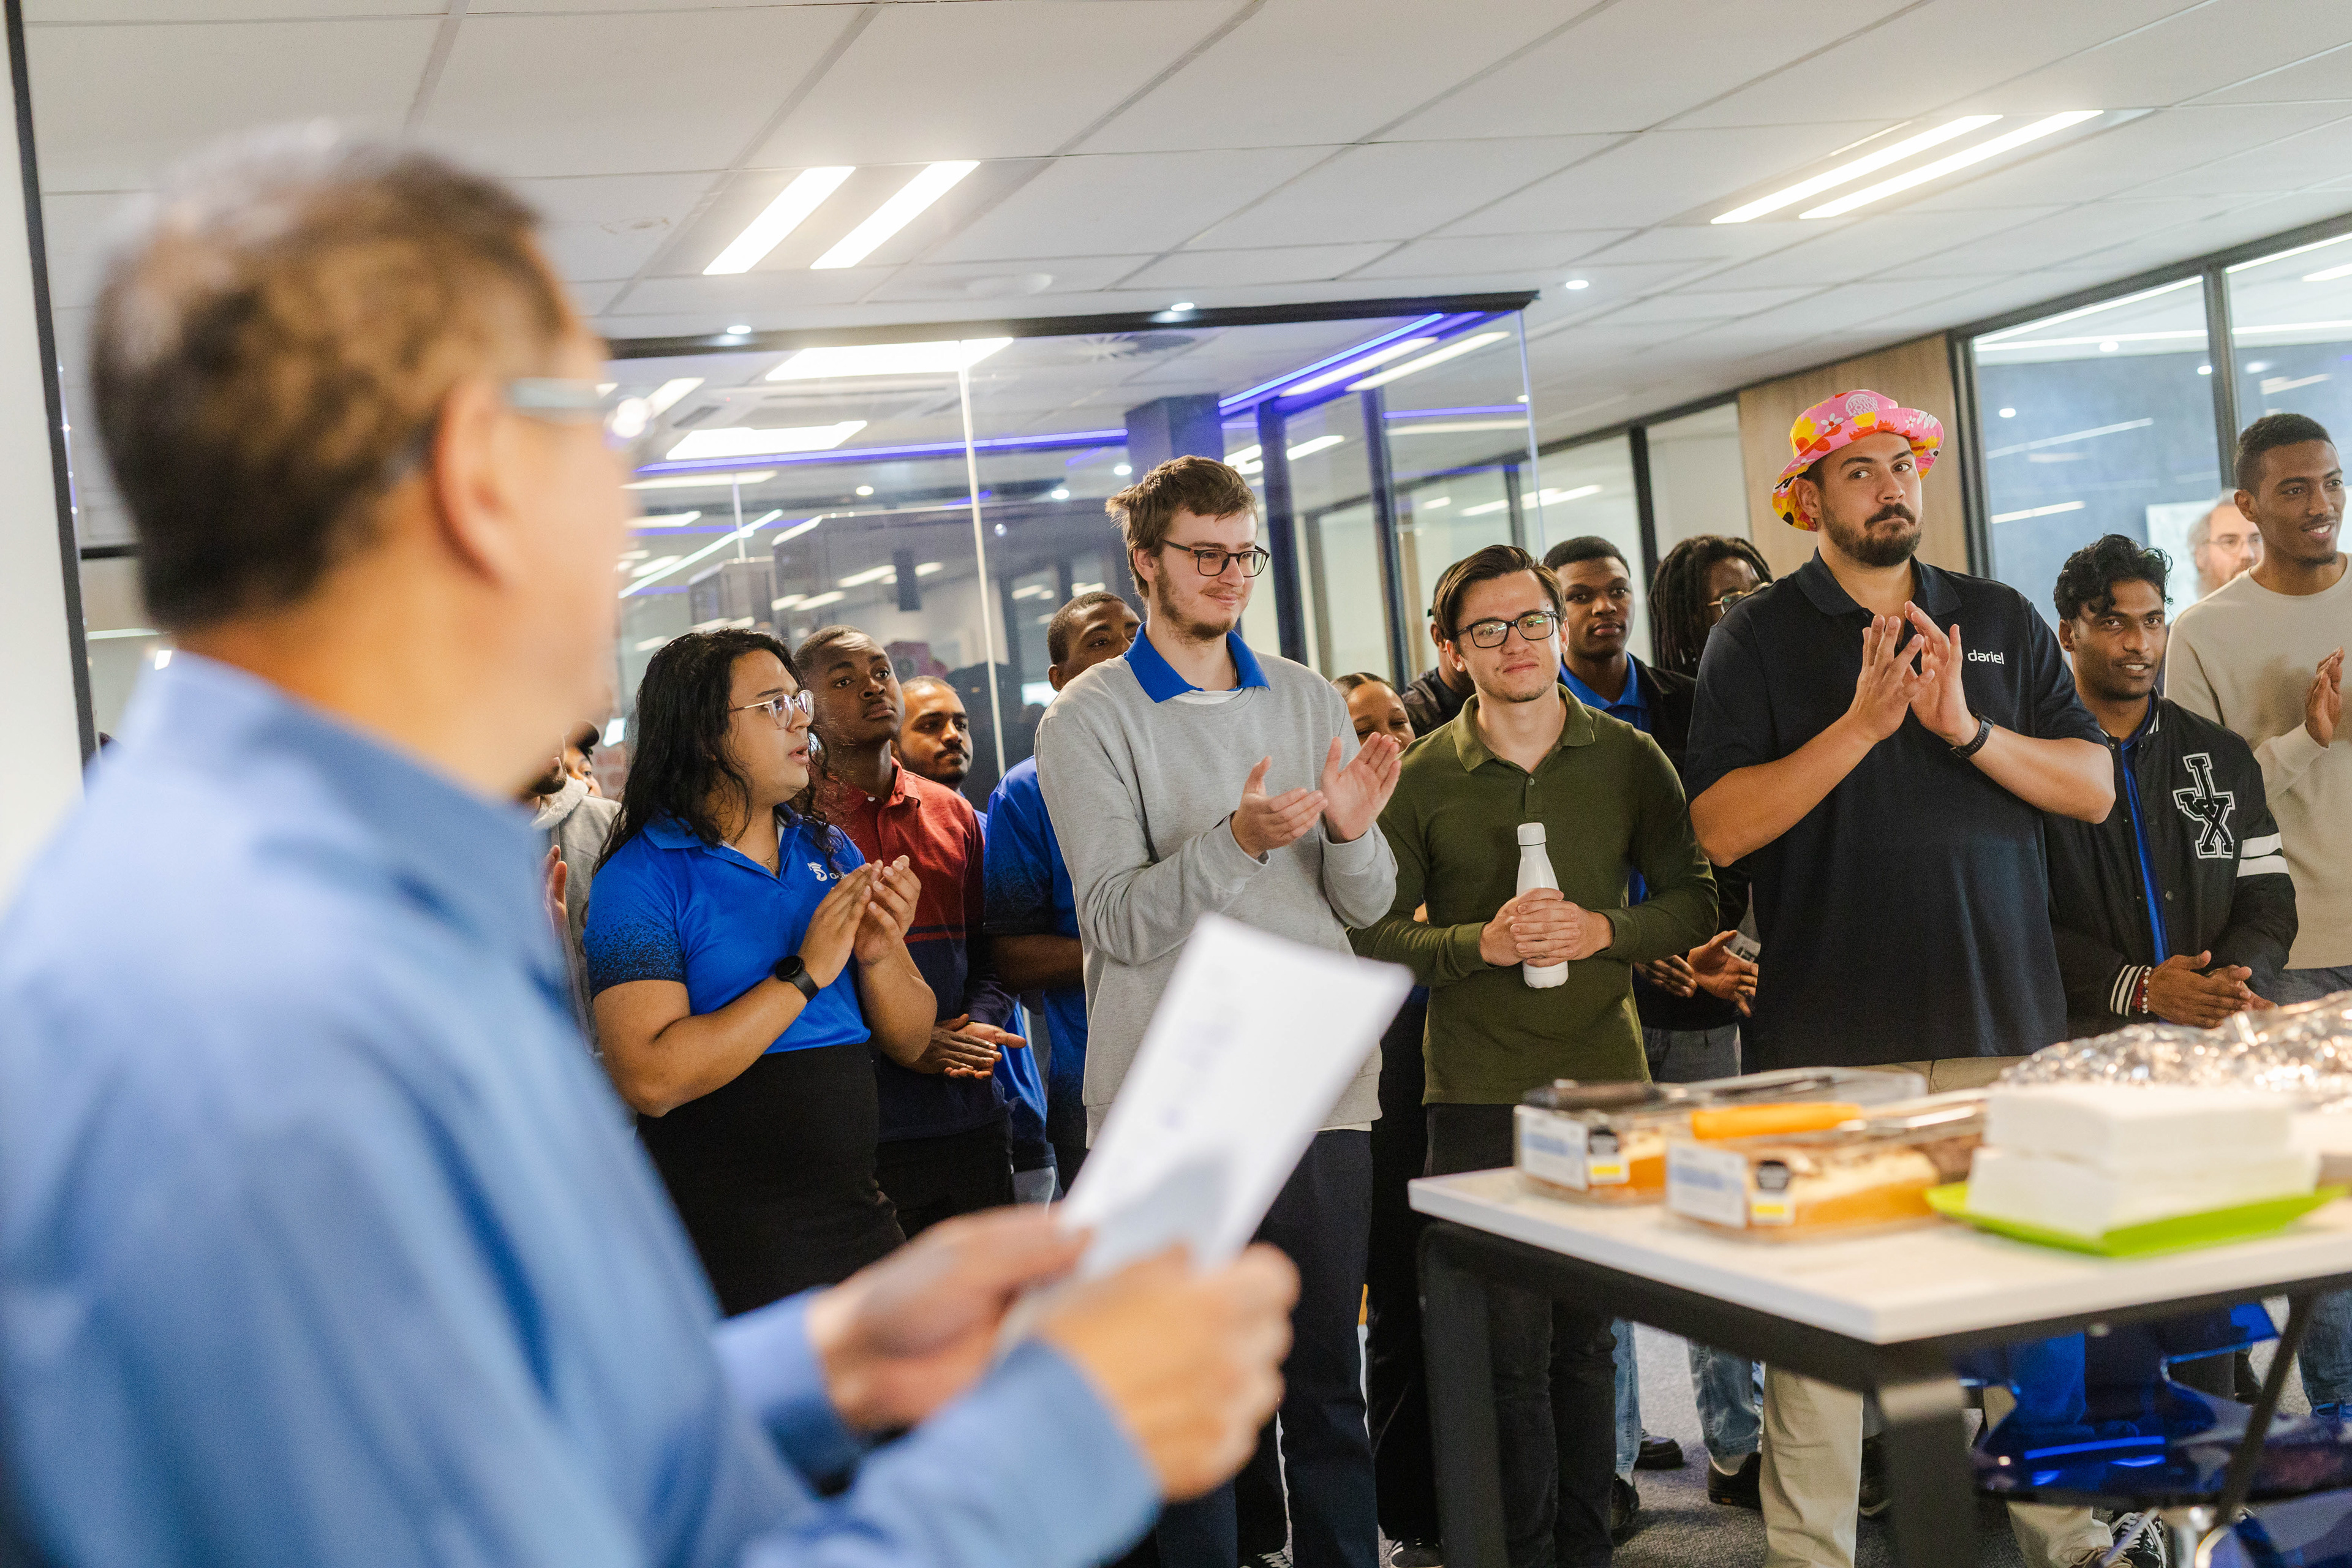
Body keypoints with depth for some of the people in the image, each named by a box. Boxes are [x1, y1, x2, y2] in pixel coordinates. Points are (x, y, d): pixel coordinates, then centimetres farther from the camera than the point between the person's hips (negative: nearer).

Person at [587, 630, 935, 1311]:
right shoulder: (642, 877, -9)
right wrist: (807, 974, -19)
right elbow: (651, 1081, -21)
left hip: (861, 1220, 6)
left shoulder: (830, 851, 10)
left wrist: (880, 955, -10)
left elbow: (909, 1042, 11)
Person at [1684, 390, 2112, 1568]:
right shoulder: (1758, 638, 3)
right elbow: (1720, 827, -8)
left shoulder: (2001, 622, 13)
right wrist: (1862, 723, -16)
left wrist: (1968, 726, -9)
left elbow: (2094, 789, 7)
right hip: (1826, 1037, -3)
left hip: (2000, 1024, 3)